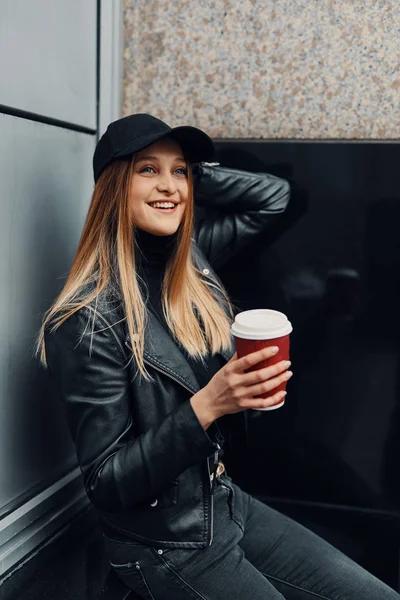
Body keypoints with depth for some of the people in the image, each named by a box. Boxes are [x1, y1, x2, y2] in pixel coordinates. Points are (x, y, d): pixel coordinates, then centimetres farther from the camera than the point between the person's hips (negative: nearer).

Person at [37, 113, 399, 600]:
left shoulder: (191, 259, -1)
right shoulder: (88, 321, -21)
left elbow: (274, 195, 10)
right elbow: (105, 483, -19)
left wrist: (190, 173, -3)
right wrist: (205, 407, -30)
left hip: (229, 505, 7)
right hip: (161, 548, -7)